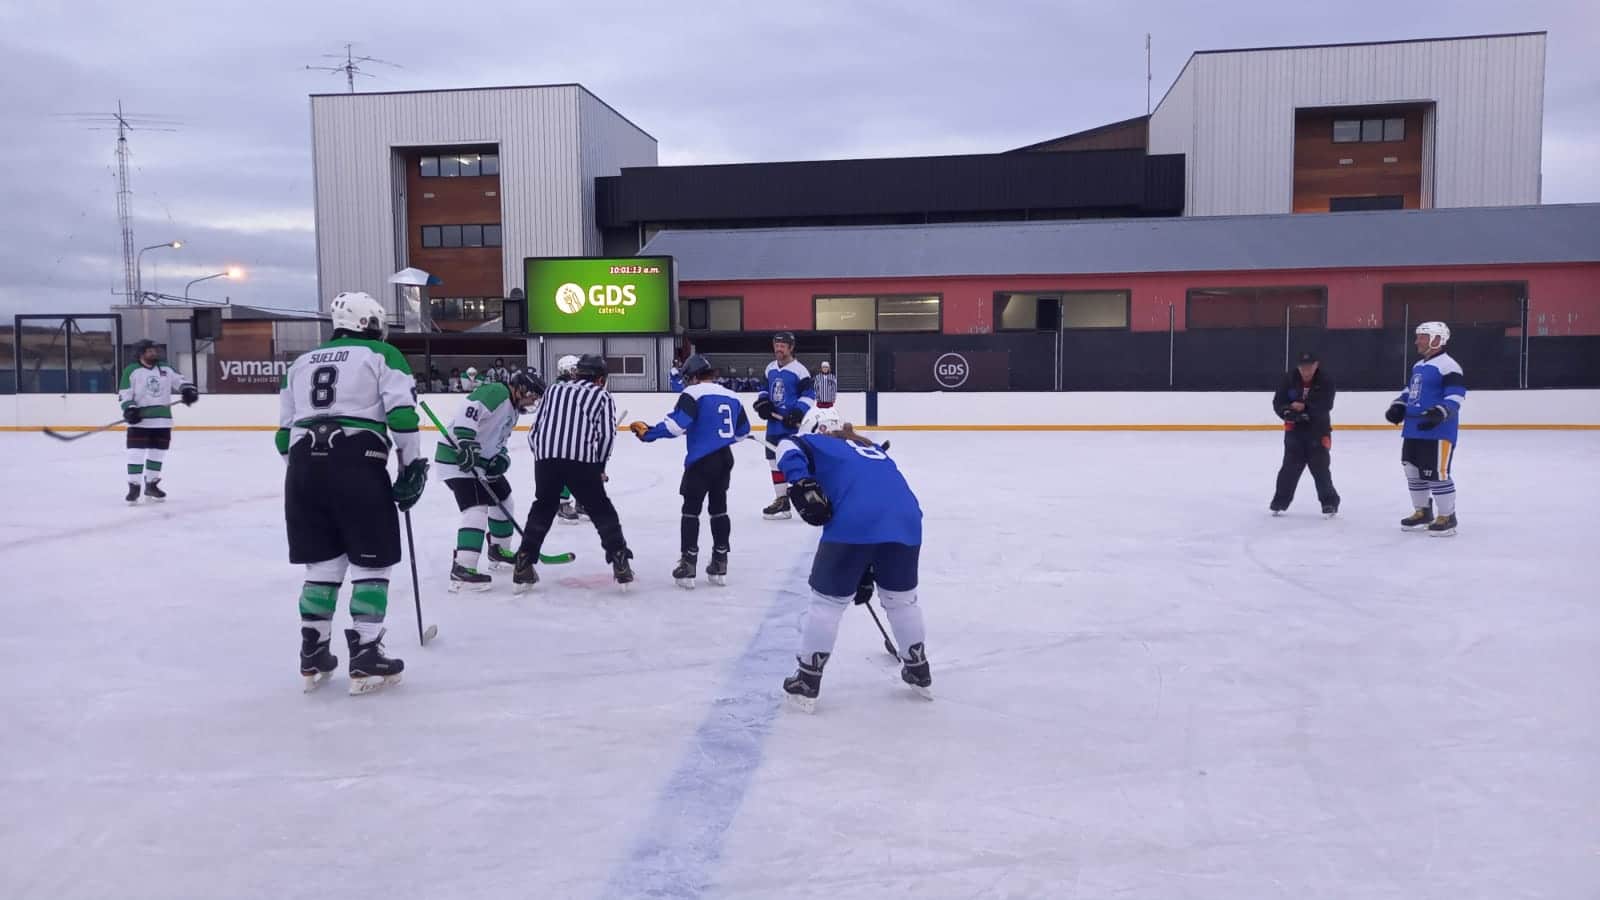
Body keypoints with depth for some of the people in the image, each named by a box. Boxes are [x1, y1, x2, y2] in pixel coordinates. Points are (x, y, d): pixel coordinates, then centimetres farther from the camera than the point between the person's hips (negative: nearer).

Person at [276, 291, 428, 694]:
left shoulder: (301, 363, 23)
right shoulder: (381, 355, 8)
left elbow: (284, 432, 21)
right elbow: (402, 414, -6)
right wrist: (412, 466, 1)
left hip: (304, 465, 5)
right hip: (358, 464, -5)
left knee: (323, 561, 15)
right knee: (371, 562, 4)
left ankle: (313, 656, 19)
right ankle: (365, 658, 1)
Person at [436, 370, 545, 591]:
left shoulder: (512, 409, 17)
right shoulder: (495, 392, -16)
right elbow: (467, 413, -29)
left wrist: (502, 457, 1)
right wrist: (466, 445, -36)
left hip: (480, 460, 11)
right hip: (456, 457, -11)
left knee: (502, 497, 22)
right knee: (477, 508, -21)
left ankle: (499, 550, 38)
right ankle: (462, 569, -25)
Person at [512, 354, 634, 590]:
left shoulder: (554, 390, 25)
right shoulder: (602, 397, 16)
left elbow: (535, 431, 20)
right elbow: (607, 434, 3)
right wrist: (599, 466, 13)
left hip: (546, 458, 3)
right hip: (581, 460, -3)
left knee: (542, 509, 21)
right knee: (602, 511, 11)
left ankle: (523, 566, 19)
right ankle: (620, 564, 6)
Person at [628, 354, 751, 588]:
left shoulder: (693, 393, -9)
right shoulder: (732, 396, 11)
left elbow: (676, 424, -20)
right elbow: (742, 431, 19)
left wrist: (648, 433, -12)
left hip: (701, 461, -6)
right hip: (725, 459, 6)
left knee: (691, 510, 1)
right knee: (719, 509, 15)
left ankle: (688, 566, -1)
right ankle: (720, 565, 19)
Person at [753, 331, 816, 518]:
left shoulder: (799, 370, -11)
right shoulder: (770, 368, 11)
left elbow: (808, 395, -12)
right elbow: (765, 389, 21)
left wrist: (798, 412, -23)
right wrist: (762, 402, 1)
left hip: (793, 425, -8)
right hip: (774, 422, 8)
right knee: (775, 459, 12)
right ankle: (782, 499, 21)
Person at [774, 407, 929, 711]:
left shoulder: (820, 444, 22)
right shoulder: (873, 449, 36)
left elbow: (788, 446, 0)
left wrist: (801, 482, -14)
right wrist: (867, 574, 37)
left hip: (854, 524, -5)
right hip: (905, 521, 5)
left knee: (828, 600, 12)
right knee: (901, 598, 27)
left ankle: (807, 681, 18)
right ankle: (919, 670, 40)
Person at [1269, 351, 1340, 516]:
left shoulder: (1326, 380, -13)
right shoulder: (1289, 378, -8)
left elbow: (1324, 407, -20)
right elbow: (1278, 403, -7)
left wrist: (1304, 408, -29)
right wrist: (1289, 411, -26)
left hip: (1318, 429, -2)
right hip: (1295, 428, 2)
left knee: (1320, 467, -2)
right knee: (1290, 467, 2)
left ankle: (1330, 502, 12)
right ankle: (1280, 501, 11)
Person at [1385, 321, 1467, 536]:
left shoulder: (1448, 366, -12)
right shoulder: (1418, 366, 18)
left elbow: (1456, 396, -19)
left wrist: (1439, 413, -31)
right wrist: (1398, 406, 12)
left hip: (1438, 431, -10)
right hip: (1413, 429, 10)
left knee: (1436, 473, -9)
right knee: (1413, 470, 14)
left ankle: (1447, 517, 1)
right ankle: (1422, 512, 27)